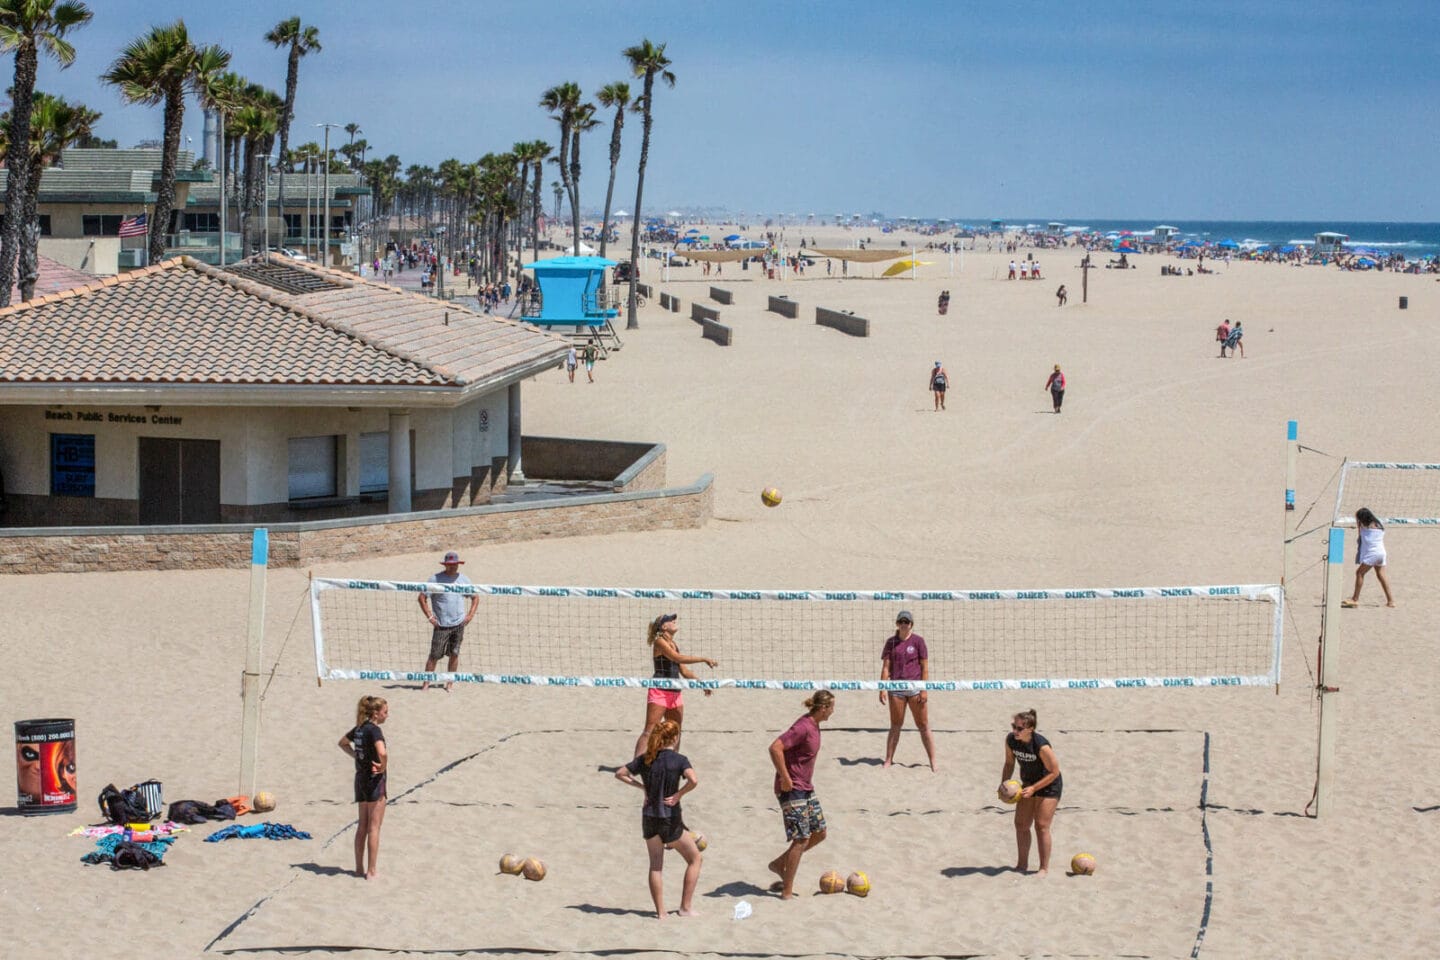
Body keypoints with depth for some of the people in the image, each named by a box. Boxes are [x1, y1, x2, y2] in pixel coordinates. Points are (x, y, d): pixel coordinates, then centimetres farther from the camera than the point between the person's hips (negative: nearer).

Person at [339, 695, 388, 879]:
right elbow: (382, 753, -35)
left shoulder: (360, 728, 7)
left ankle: (359, 868, 19)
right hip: (374, 780, -8)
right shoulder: (374, 730, -18)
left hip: (360, 778, 8)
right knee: (374, 827, -2)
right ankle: (371, 871, 0)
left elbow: (343, 743, 25)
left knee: (363, 826, 14)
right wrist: (383, 767, -16)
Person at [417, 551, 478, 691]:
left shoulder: (463, 579, 8)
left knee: (454, 654, 5)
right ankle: (426, 682, 2)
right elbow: (422, 598, -3)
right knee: (434, 655, -4)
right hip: (441, 625, -3)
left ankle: (450, 682, 15)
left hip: (459, 624, 3)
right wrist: (429, 616, -8)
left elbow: (475, 597, 19)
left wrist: (471, 614, 7)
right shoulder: (436, 579, -4)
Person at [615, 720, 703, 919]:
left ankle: (660, 912, 10)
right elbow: (693, 780, -27)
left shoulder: (645, 759, 3)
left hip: (649, 818, 4)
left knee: (656, 865, 13)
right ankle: (686, 907, 10)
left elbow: (619, 774, 8)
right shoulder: (679, 760, -10)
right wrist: (679, 794, -13)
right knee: (695, 858, 13)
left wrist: (641, 786, 8)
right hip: (671, 819, -4)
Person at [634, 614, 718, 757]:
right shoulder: (659, 641, -9)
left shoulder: (673, 644, 16)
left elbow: (684, 671, 20)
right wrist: (703, 659, -22)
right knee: (649, 731, -12)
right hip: (660, 691, -8)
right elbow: (678, 658, -22)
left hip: (675, 692, 8)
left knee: (675, 733, 10)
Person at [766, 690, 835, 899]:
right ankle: (787, 892, 0)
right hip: (792, 789, -10)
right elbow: (775, 748, -30)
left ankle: (779, 864, 24)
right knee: (801, 839, -7)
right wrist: (785, 778, -25)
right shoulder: (803, 727, -21)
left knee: (819, 833, 13)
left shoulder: (813, 725, 9)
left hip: (806, 788, 10)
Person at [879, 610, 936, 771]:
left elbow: (925, 667, -1)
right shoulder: (891, 642, 7)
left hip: (915, 688, -2)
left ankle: (933, 762, 7)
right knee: (895, 726, 7)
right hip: (896, 689, 2)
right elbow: (886, 667, 6)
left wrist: (924, 690, -6)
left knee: (924, 726, 2)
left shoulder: (918, 640, 1)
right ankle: (888, 760, 14)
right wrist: (882, 688, -3)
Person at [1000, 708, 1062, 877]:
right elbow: (1009, 763, 3)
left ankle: (1044, 868, 1)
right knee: (1021, 824, 6)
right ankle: (1022, 865, 20)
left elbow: (1054, 772, -21)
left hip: (1048, 786, -7)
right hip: (1028, 784, 7)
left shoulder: (1042, 746, -32)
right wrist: (1004, 783, -12)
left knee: (1041, 826, -10)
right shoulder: (1010, 740, -14)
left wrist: (1033, 788, -24)